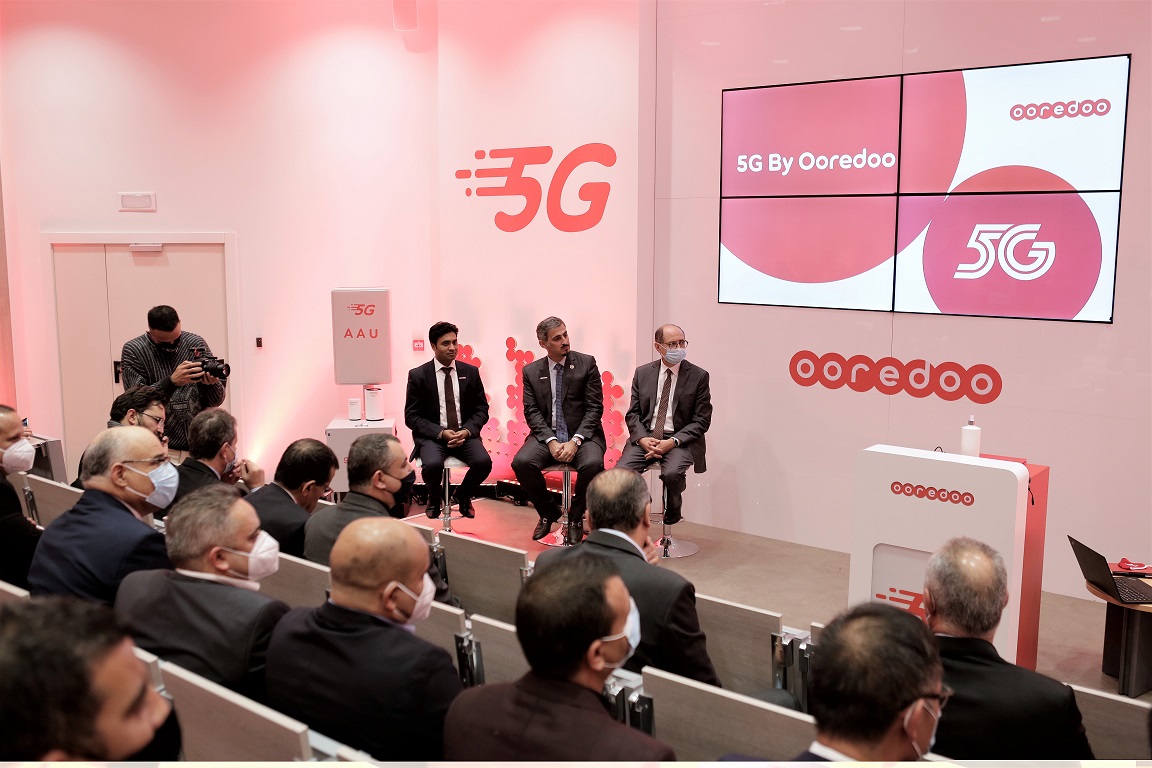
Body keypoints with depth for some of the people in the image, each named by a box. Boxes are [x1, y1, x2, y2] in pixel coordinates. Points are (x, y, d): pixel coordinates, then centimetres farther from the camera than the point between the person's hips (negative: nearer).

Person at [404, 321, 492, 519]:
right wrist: (441, 433, -17)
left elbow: (481, 410, 8)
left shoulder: (471, 372, 6)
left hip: (464, 434, 2)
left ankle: (463, 496, 7)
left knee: (484, 462, -27)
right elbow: (411, 417, -3)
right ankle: (434, 499, 4)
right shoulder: (418, 375, -1)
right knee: (432, 464, -33)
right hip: (432, 436, -2)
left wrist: (467, 431, -12)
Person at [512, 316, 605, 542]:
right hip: (547, 435, 2)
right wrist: (551, 441, -15)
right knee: (521, 462, -26)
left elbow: (595, 408, -3)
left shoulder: (586, 363, 1)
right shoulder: (531, 371, 7)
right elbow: (532, 412, 2)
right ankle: (549, 513, 2)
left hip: (582, 434, -2)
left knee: (593, 464, -33)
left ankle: (575, 517, -3)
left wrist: (575, 441, -16)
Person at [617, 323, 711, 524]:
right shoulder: (642, 373, 9)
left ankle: (673, 512, 0)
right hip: (645, 437, 2)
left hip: (681, 440, -2)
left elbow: (701, 421, -2)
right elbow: (633, 413, 9)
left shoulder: (698, 376, 1)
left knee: (672, 473, -33)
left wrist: (672, 442, -15)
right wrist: (642, 439, -12)